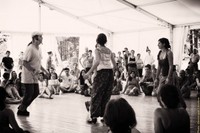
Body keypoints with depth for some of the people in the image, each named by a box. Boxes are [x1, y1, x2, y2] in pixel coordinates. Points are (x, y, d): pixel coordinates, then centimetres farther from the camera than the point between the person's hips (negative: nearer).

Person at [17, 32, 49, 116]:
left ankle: (22, 107, 25)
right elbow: (25, 63, -22)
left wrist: (44, 70, 15)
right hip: (28, 75, -9)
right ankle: (21, 110, 14)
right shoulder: (30, 49, -18)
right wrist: (33, 70, -30)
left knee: (36, 93, 11)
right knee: (29, 94, -4)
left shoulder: (38, 49, 11)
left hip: (34, 76, 9)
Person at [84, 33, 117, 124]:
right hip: (110, 72, 5)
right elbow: (115, 65, 14)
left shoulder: (97, 49, -1)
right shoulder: (109, 50, 15)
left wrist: (89, 73, -19)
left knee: (96, 94, -1)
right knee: (106, 95, 10)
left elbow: (97, 61, -18)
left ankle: (94, 116, -4)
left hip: (102, 72, -5)